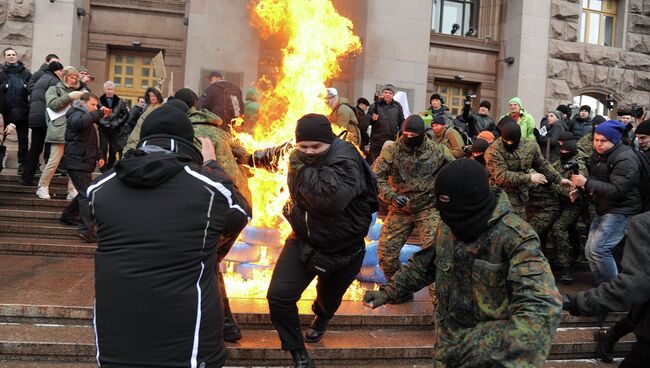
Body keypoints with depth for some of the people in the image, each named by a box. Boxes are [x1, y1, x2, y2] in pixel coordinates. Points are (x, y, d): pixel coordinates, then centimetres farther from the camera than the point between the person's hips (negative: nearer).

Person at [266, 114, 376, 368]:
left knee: (328, 300, 23)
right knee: (278, 297, -11)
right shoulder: (299, 157, -6)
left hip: (342, 250, -4)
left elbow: (332, 197, -46)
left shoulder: (344, 158, -28)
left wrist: (303, 168, -37)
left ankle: (321, 319, 64)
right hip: (303, 241, 4)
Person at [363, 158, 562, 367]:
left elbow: (541, 306, -38)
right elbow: (425, 264, 13)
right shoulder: (448, 226, -3)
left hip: (490, 348, -5)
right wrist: (388, 292, 6)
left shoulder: (516, 237, -26)